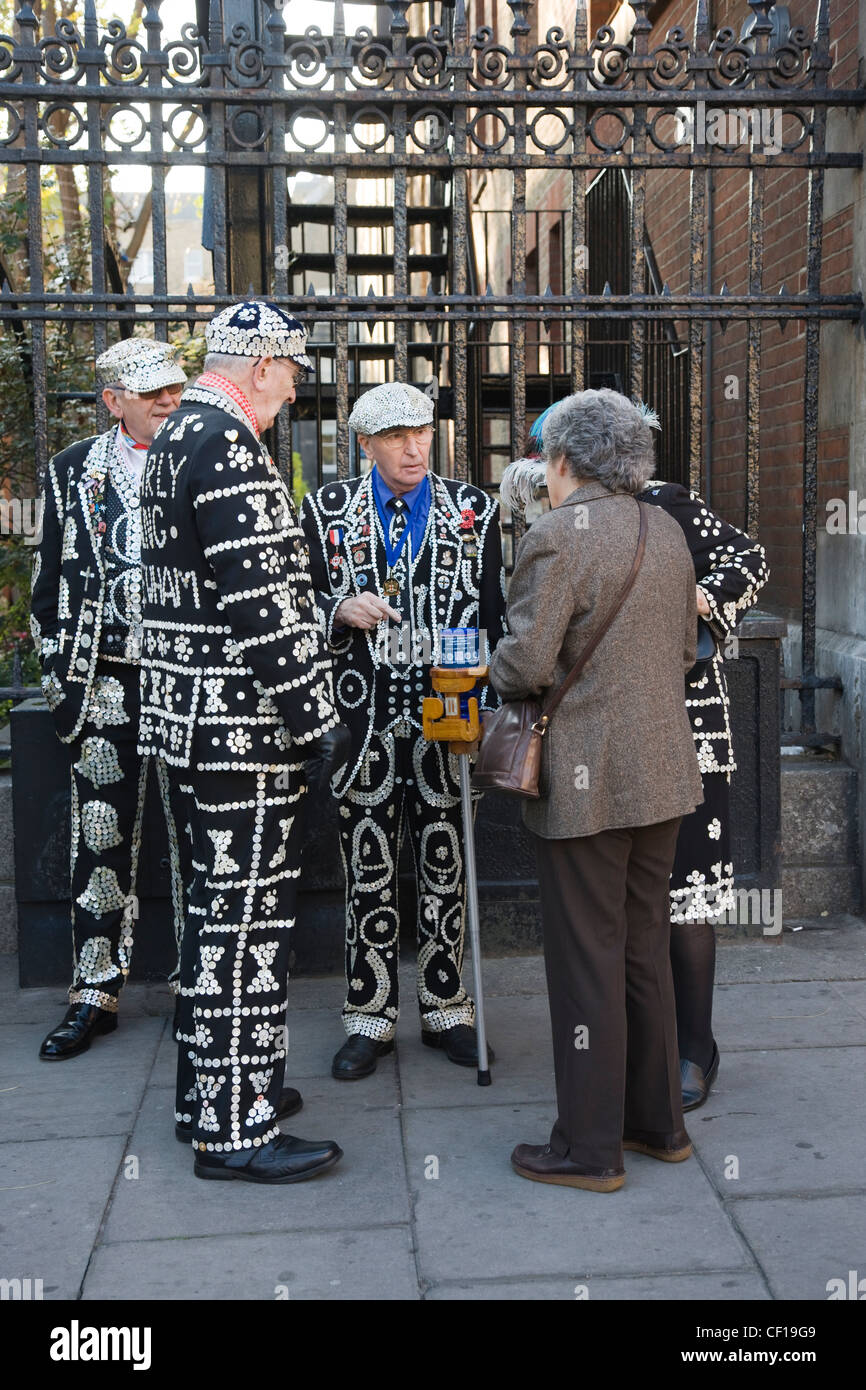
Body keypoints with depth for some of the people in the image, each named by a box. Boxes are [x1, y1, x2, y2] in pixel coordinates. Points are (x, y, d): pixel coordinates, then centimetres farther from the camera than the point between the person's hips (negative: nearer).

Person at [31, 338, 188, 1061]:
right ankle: (96, 994, 16)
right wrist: (60, 677, 4)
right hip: (108, 682, 1)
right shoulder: (73, 471, 8)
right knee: (103, 839, 5)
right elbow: (52, 582, 10)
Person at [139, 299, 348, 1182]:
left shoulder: (174, 439, 16)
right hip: (240, 724, -11)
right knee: (246, 917, -3)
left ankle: (211, 1091, 31)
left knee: (217, 907, 18)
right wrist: (313, 716, -17)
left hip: (189, 714, 11)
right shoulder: (229, 448, -17)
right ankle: (234, 1128, 8)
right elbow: (262, 602, -22)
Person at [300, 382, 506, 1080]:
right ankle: (371, 1018, 18)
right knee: (369, 875, 5)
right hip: (363, 722, 0)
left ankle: (446, 1009, 22)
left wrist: (487, 707, -3)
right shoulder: (327, 510, 5)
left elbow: (494, 614, 6)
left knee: (446, 870, 8)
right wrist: (342, 611, -15)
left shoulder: (474, 509, 6)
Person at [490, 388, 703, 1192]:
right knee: (644, 946, 18)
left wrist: (493, 675, 2)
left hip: (586, 779, -8)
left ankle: (589, 1148, 14)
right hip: (661, 768, 8)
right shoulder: (665, 530, 9)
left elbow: (526, 663, -19)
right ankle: (657, 1122, 30)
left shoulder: (556, 537, -15)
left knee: (586, 958, 2)